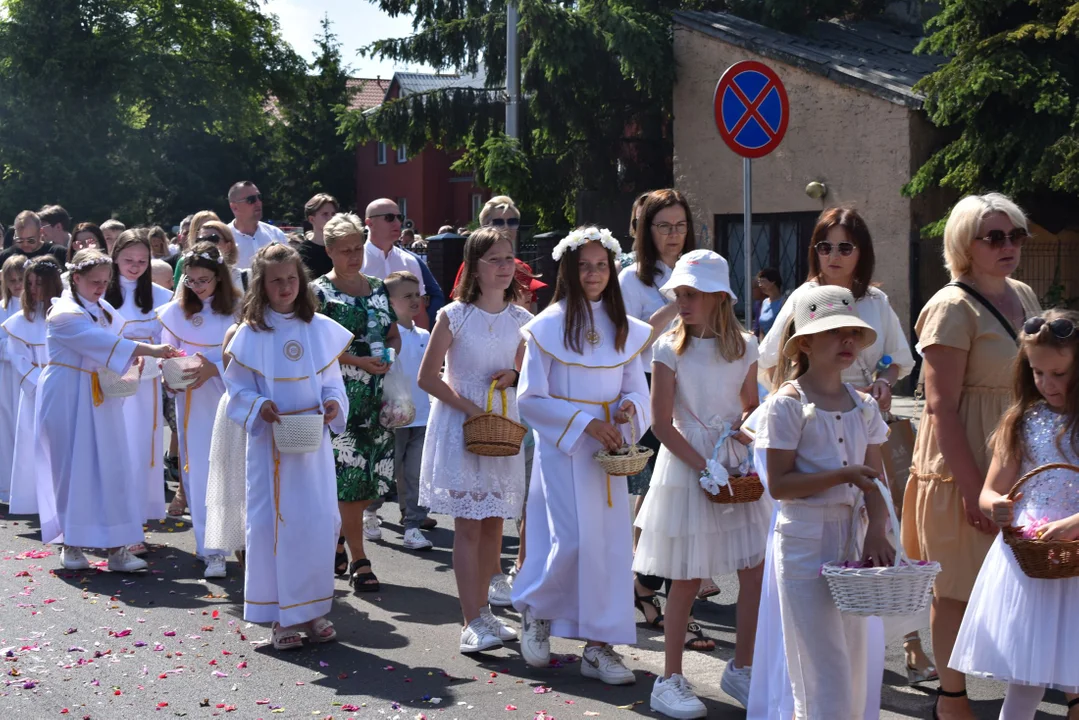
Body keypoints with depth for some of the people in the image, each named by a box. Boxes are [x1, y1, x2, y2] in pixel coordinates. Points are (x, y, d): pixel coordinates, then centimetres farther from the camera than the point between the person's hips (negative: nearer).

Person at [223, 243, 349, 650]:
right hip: (270, 441, -2)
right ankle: (282, 616, 8)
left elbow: (332, 380, 10)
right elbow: (238, 388, 1)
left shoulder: (320, 329, 5)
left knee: (319, 521, 2)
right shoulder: (250, 334, -1)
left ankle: (313, 611, 15)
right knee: (273, 522, -1)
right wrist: (260, 407, -17)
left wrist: (334, 402, -10)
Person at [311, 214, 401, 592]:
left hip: (377, 394, 5)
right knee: (348, 475, -8)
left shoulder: (377, 288, 14)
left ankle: (336, 540, 23)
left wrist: (389, 354, -2)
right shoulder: (320, 291, -2)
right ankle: (358, 560, -3)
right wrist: (359, 361, -16)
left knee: (368, 475, 5)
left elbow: (394, 335, 20)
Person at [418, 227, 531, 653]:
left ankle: (482, 610, 21)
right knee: (468, 524, -7)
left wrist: (513, 376, -5)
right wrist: (469, 407, -15)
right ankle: (472, 623, -7)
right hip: (460, 426, -4)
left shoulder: (520, 319, 4)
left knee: (494, 523, 8)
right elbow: (428, 377, -7)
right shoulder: (454, 316, -8)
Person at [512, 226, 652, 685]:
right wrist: (585, 422, -16)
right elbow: (531, 398, -7)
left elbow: (637, 388, 13)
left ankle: (599, 646, 9)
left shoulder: (625, 329, 8)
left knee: (611, 543, 1)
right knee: (575, 540, -11)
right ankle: (534, 610, 17)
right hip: (563, 447, -5)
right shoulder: (549, 327, -5)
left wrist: (630, 407, -10)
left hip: (608, 450, 5)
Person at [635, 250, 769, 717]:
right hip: (686, 466, -4)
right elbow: (662, 423, -9)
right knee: (687, 579, 1)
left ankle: (741, 669, 21)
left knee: (755, 571, 2)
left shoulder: (744, 346, 3)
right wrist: (705, 467, -16)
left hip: (738, 466, 4)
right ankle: (671, 680, 14)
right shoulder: (669, 349, -7)